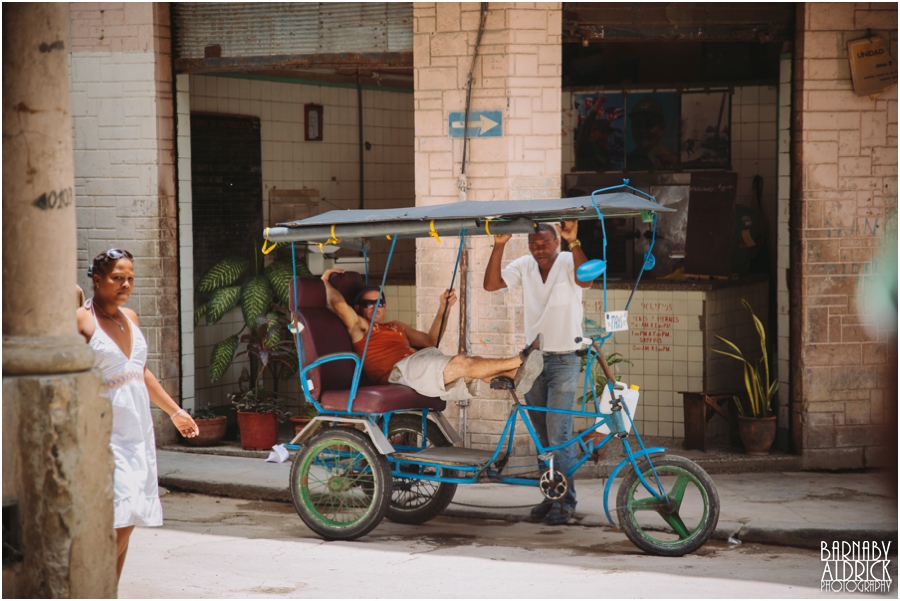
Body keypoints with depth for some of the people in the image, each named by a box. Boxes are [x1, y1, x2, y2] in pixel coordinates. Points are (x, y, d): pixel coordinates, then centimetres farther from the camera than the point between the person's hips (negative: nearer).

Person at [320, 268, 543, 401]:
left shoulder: (396, 327, 35)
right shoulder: (359, 326, 12)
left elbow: (430, 340, 33)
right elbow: (338, 303, -6)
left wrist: (443, 309, 27)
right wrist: (326, 281, 11)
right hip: (398, 371, -8)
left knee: (474, 364, -18)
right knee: (461, 362, -26)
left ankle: (515, 375, -39)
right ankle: (517, 362, -33)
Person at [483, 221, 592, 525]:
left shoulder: (568, 263, -11)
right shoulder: (524, 266, 1)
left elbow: (585, 280, -33)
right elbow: (491, 284, -10)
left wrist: (573, 242, -43)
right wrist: (498, 247, -20)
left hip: (564, 360, -5)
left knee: (558, 433, -9)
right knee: (542, 433, 11)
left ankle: (565, 501, -2)